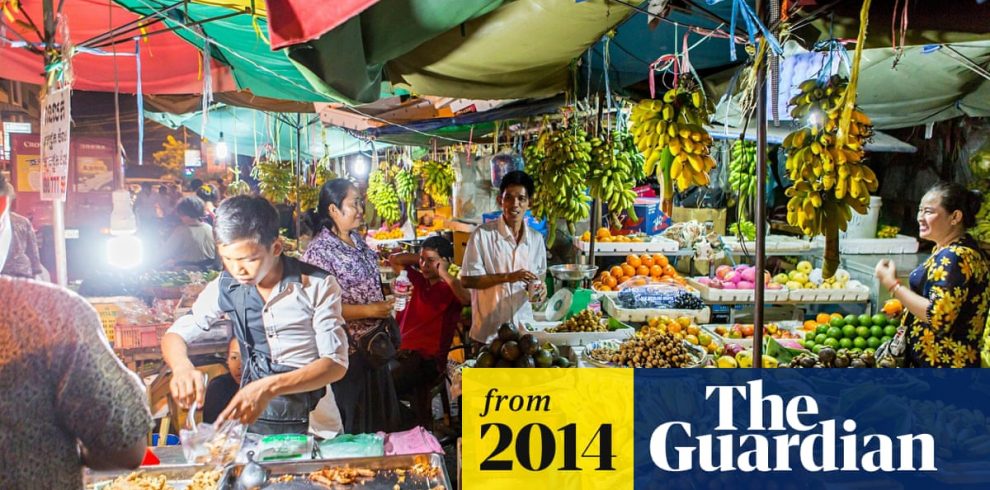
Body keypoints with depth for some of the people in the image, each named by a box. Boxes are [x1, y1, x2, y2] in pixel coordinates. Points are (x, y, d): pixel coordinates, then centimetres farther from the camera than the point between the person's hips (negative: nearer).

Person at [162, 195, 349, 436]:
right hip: (252, 417, 3)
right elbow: (175, 335, 6)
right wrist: (182, 366, -17)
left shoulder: (317, 285, -11)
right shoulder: (226, 286, -2)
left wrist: (270, 387, -28)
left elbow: (336, 363, -14)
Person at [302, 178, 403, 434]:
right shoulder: (319, 250, -20)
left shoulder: (357, 240, 6)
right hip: (348, 349, -8)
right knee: (355, 425, 9)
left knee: (380, 417, 22)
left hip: (374, 343, 8)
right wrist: (369, 310, -23)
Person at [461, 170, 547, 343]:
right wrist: (508, 277, -20)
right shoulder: (483, 235, -9)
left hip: (523, 327, 4)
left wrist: (540, 289, -6)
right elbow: (467, 279, -11)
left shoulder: (536, 238, 5)